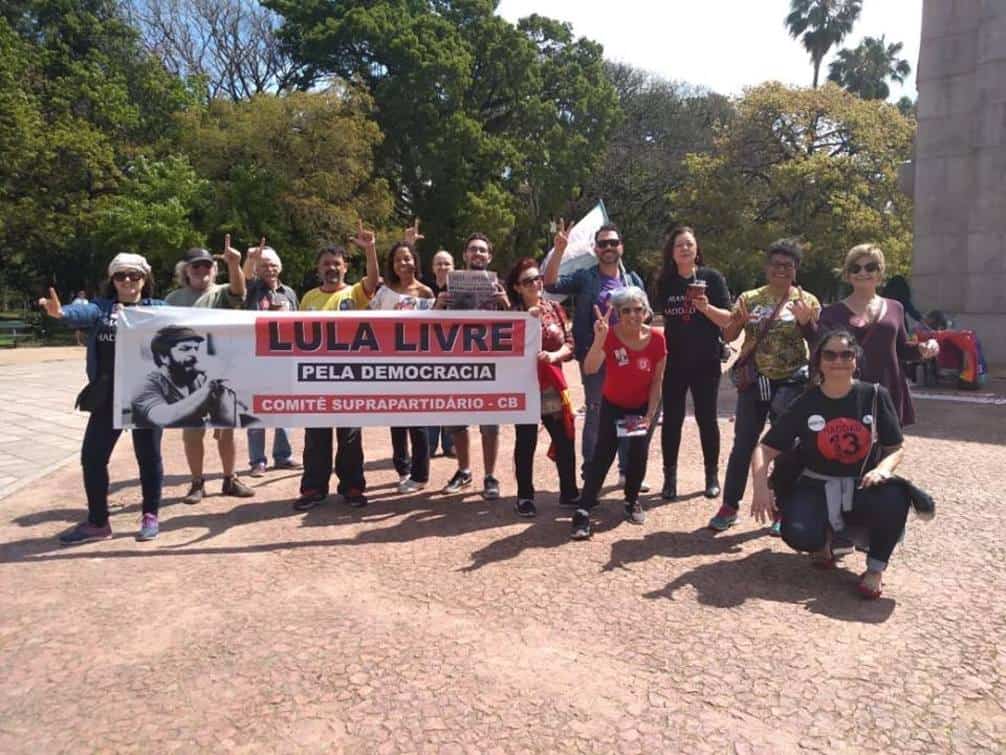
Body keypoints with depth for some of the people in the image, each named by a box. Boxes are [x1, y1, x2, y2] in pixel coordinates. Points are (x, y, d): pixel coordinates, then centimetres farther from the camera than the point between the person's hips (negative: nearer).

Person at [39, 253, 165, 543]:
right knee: (92, 456, 5)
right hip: (107, 396, 3)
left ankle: (150, 517, 21)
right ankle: (97, 522, 20)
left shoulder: (157, 308, 6)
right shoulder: (101, 307, 7)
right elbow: (83, 313, -15)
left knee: (148, 455, 5)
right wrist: (61, 312, -38)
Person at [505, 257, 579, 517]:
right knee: (526, 442, 4)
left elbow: (570, 344, 6)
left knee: (565, 440, 7)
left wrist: (554, 355, -13)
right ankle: (525, 497, 16)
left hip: (553, 384, 4)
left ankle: (569, 493, 22)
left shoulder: (555, 308, 7)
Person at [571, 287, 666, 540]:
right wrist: (599, 338, -52)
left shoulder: (656, 339, -17)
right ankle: (583, 511, -11)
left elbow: (657, 381, -8)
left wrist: (650, 414, -12)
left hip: (642, 406, 2)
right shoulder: (610, 336, -23)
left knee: (639, 454, -2)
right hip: (612, 405, -2)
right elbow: (589, 369, -39)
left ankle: (632, 500, 25)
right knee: (603, 454, -12)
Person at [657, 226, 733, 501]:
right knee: (672, 420, 4)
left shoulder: (712, 278, -3)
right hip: (673, 362, 2)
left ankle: (712, 476, 21)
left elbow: (727, 320, -6)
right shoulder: (664, 282, 4)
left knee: (706, 418, 6)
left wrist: (706, 307, -23)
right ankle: (670, 477, 15)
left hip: (706, 362, -2)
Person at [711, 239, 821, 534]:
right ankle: (729, 507, 12)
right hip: (754, 381, 1)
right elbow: (728, 336, 1)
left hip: (791, 382, -1)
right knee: (743, 444, 3)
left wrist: (805, 322, -19)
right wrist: (736, 322, -21)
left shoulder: (807, 301, 2)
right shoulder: (749, 298, 6)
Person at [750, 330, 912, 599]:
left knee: (895, 498, -34)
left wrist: (884, 468, -22)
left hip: (863, 489, 1)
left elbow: (895, 449, 3)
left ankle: (876, 568, -5)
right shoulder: (806, 404, -4)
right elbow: (765, 449, -7)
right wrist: (761, 487, -25)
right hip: (817, 488, 0)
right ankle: (826, 538, 11)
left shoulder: (875, 396, -3)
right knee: (798, 534, -30)